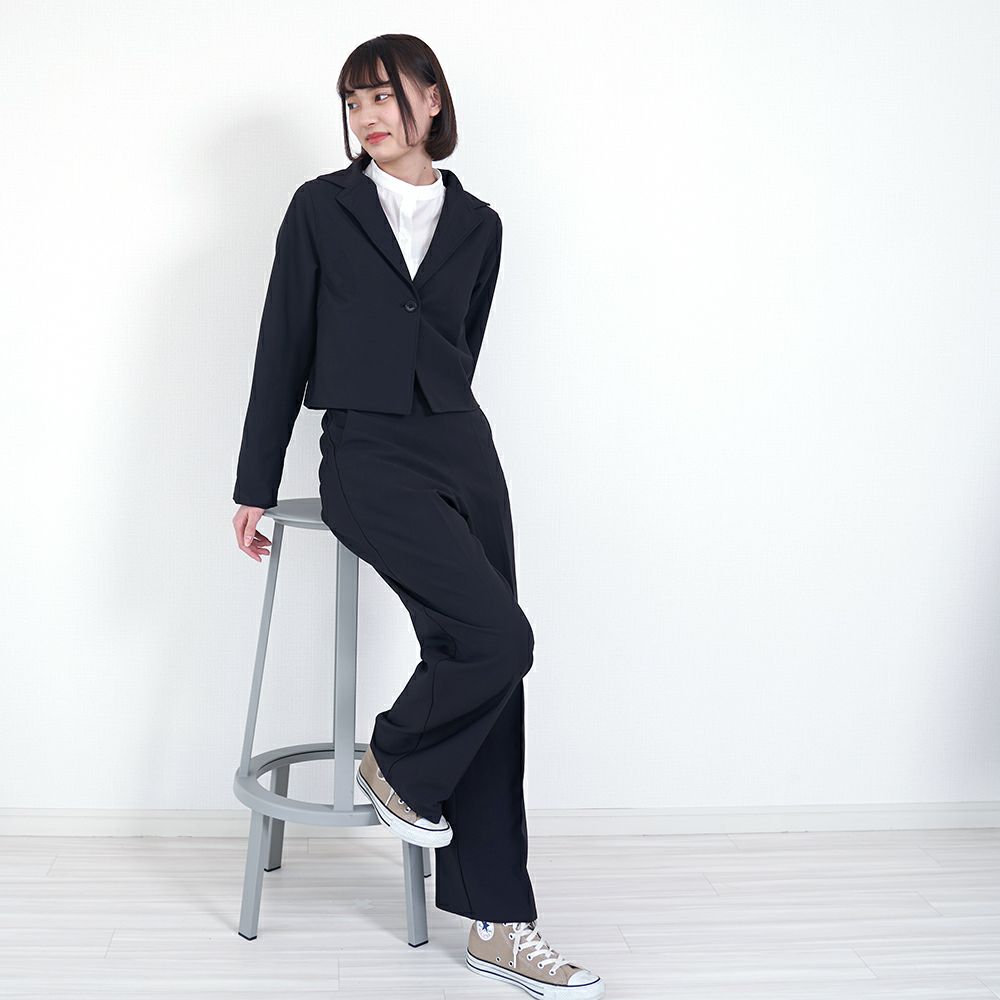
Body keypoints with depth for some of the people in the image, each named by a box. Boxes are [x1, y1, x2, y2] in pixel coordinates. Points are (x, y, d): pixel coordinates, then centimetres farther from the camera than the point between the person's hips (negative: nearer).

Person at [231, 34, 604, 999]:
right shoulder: (322, 206, 3)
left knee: (480, 668, 1)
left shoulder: (477, 223, 11)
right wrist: (253, 486, 3)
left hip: (462, 449, 4)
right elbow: (282, 348, 3)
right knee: (500, 637, -21)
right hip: (366, 455, -4)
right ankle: (396, 761, 10)